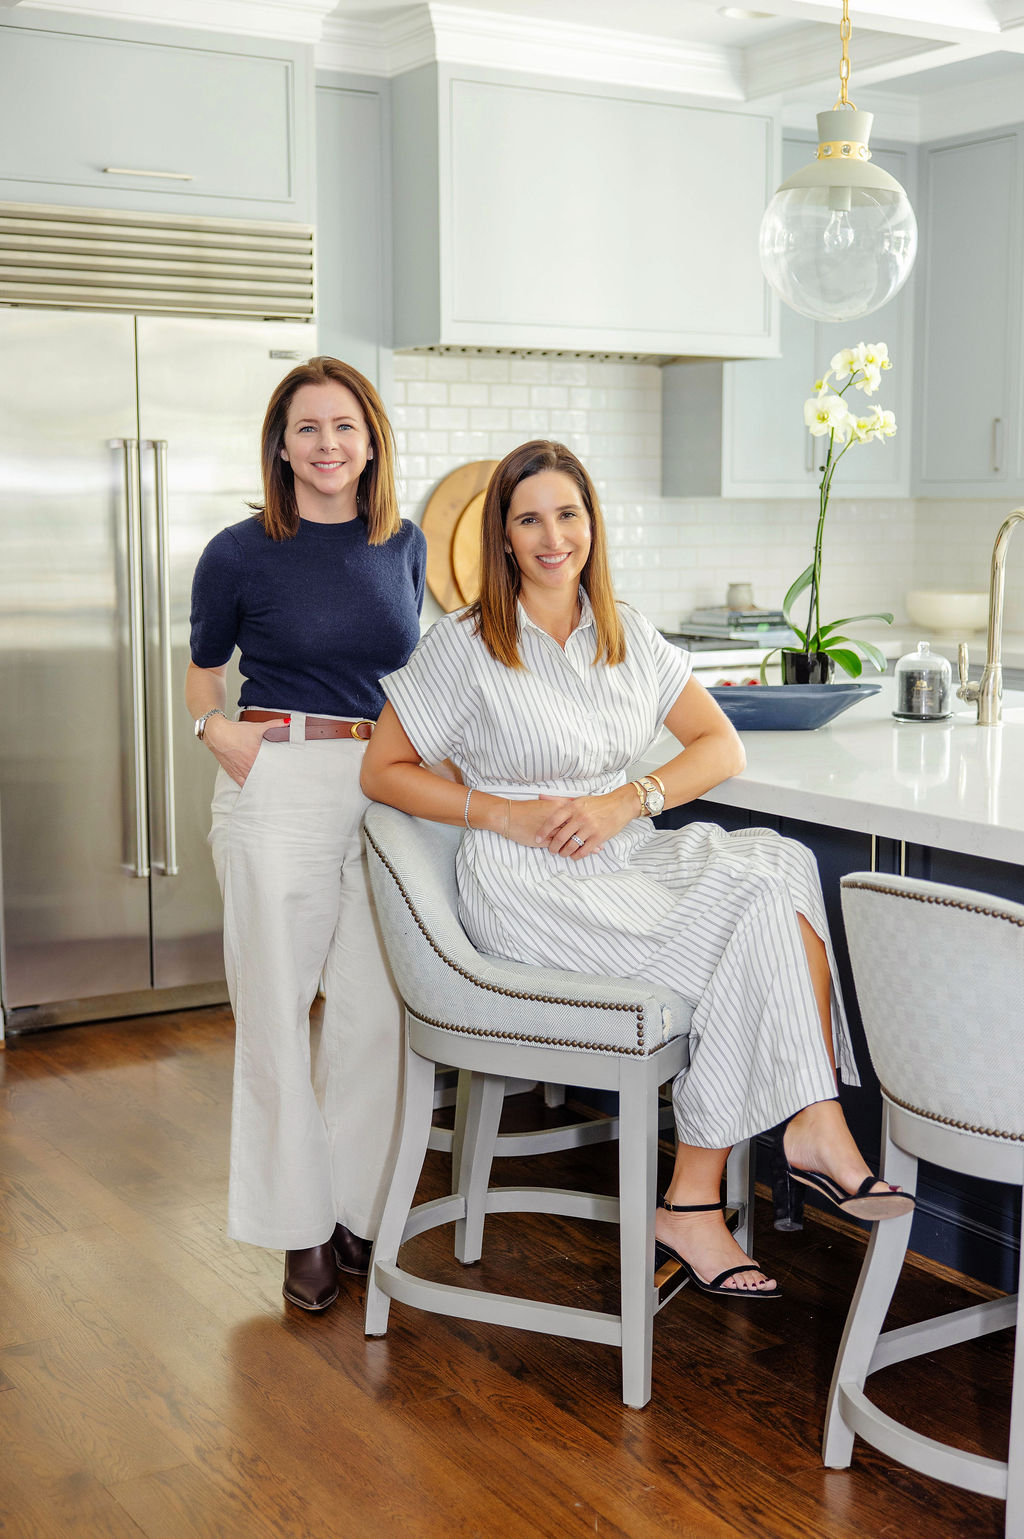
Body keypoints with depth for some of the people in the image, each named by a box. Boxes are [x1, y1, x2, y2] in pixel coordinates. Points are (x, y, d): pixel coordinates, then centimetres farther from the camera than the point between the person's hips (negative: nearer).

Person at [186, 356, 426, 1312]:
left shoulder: (403, 545, 10)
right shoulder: (239, 554, -1)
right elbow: (202, 679, 11)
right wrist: (216, 727, -8)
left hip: (389, 790, 3)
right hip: (278, 787, -3)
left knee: (376, 1007, 5)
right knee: (278, 1008, 2)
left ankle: (359, 1206, 21)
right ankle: (301, 1223, 16)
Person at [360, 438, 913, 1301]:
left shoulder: (629, 638, 12)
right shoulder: (466, 647, -2)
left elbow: (723, 747, 8)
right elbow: (382, 772, -1)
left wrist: (628, 801, -10)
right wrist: (504, 814, -13)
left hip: (630, 861, 5)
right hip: (532, 885, -5)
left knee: (776, 865, -25)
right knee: (752, 935, -25)